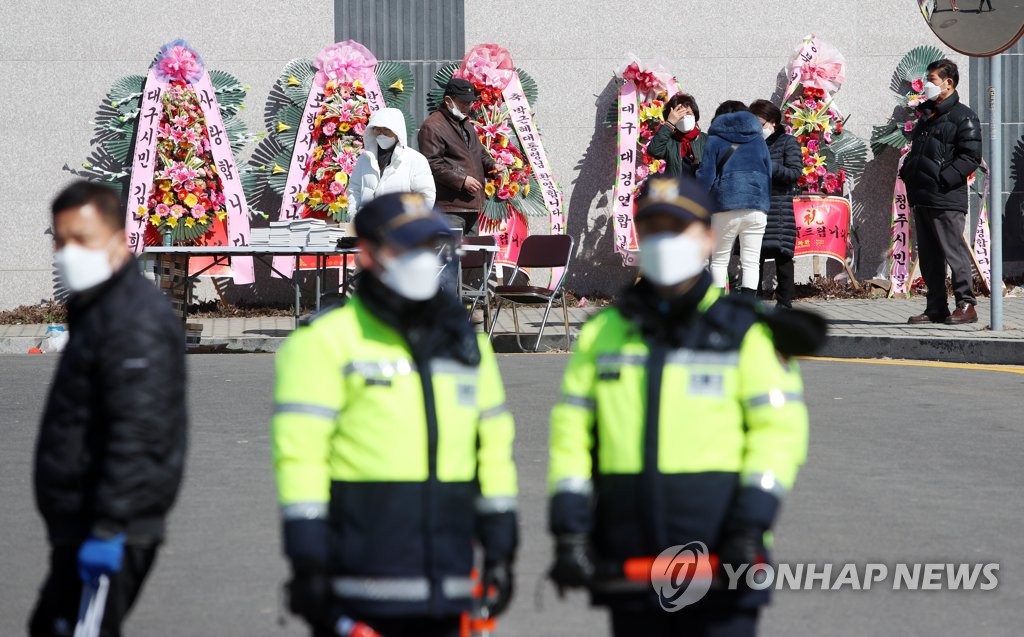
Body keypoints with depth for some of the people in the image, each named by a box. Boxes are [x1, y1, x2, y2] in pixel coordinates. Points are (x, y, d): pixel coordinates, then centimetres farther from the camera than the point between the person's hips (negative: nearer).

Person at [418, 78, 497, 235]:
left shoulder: (466, 124, 23)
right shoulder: (432, 126, -9)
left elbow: (480, 153, 33)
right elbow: (432, 164, -17)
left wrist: (492, 166, 11)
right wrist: (462, 180, -18)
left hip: (472, 205, 10)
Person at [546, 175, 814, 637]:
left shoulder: (745, 332, 3)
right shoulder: (604, 332, 13)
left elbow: (780, 428, -4)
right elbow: (571, 432, 10)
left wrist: (750, 528, -15)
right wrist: (569, 530, -1)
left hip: (719, 562, -4)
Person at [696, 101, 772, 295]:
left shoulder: (715, 140, 4)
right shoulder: (758, 141, 14)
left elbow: (705, 177, -2)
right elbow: (768, 175, 16)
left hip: (726, 208, -2)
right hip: (757, 208, 2)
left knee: (719, 260, 9)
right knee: (751, 262, 1)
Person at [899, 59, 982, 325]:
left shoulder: (962, 116, -6)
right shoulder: (927, 115, 20)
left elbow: (971, 158, -13)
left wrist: (943, 179, -19)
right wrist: (906, 171, 10)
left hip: (947, 200, -9)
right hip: (921, 197, 9)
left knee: (954, 250, -8)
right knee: (929, 255, 9)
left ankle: (966, 305, -4)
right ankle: (936, 308, 14)